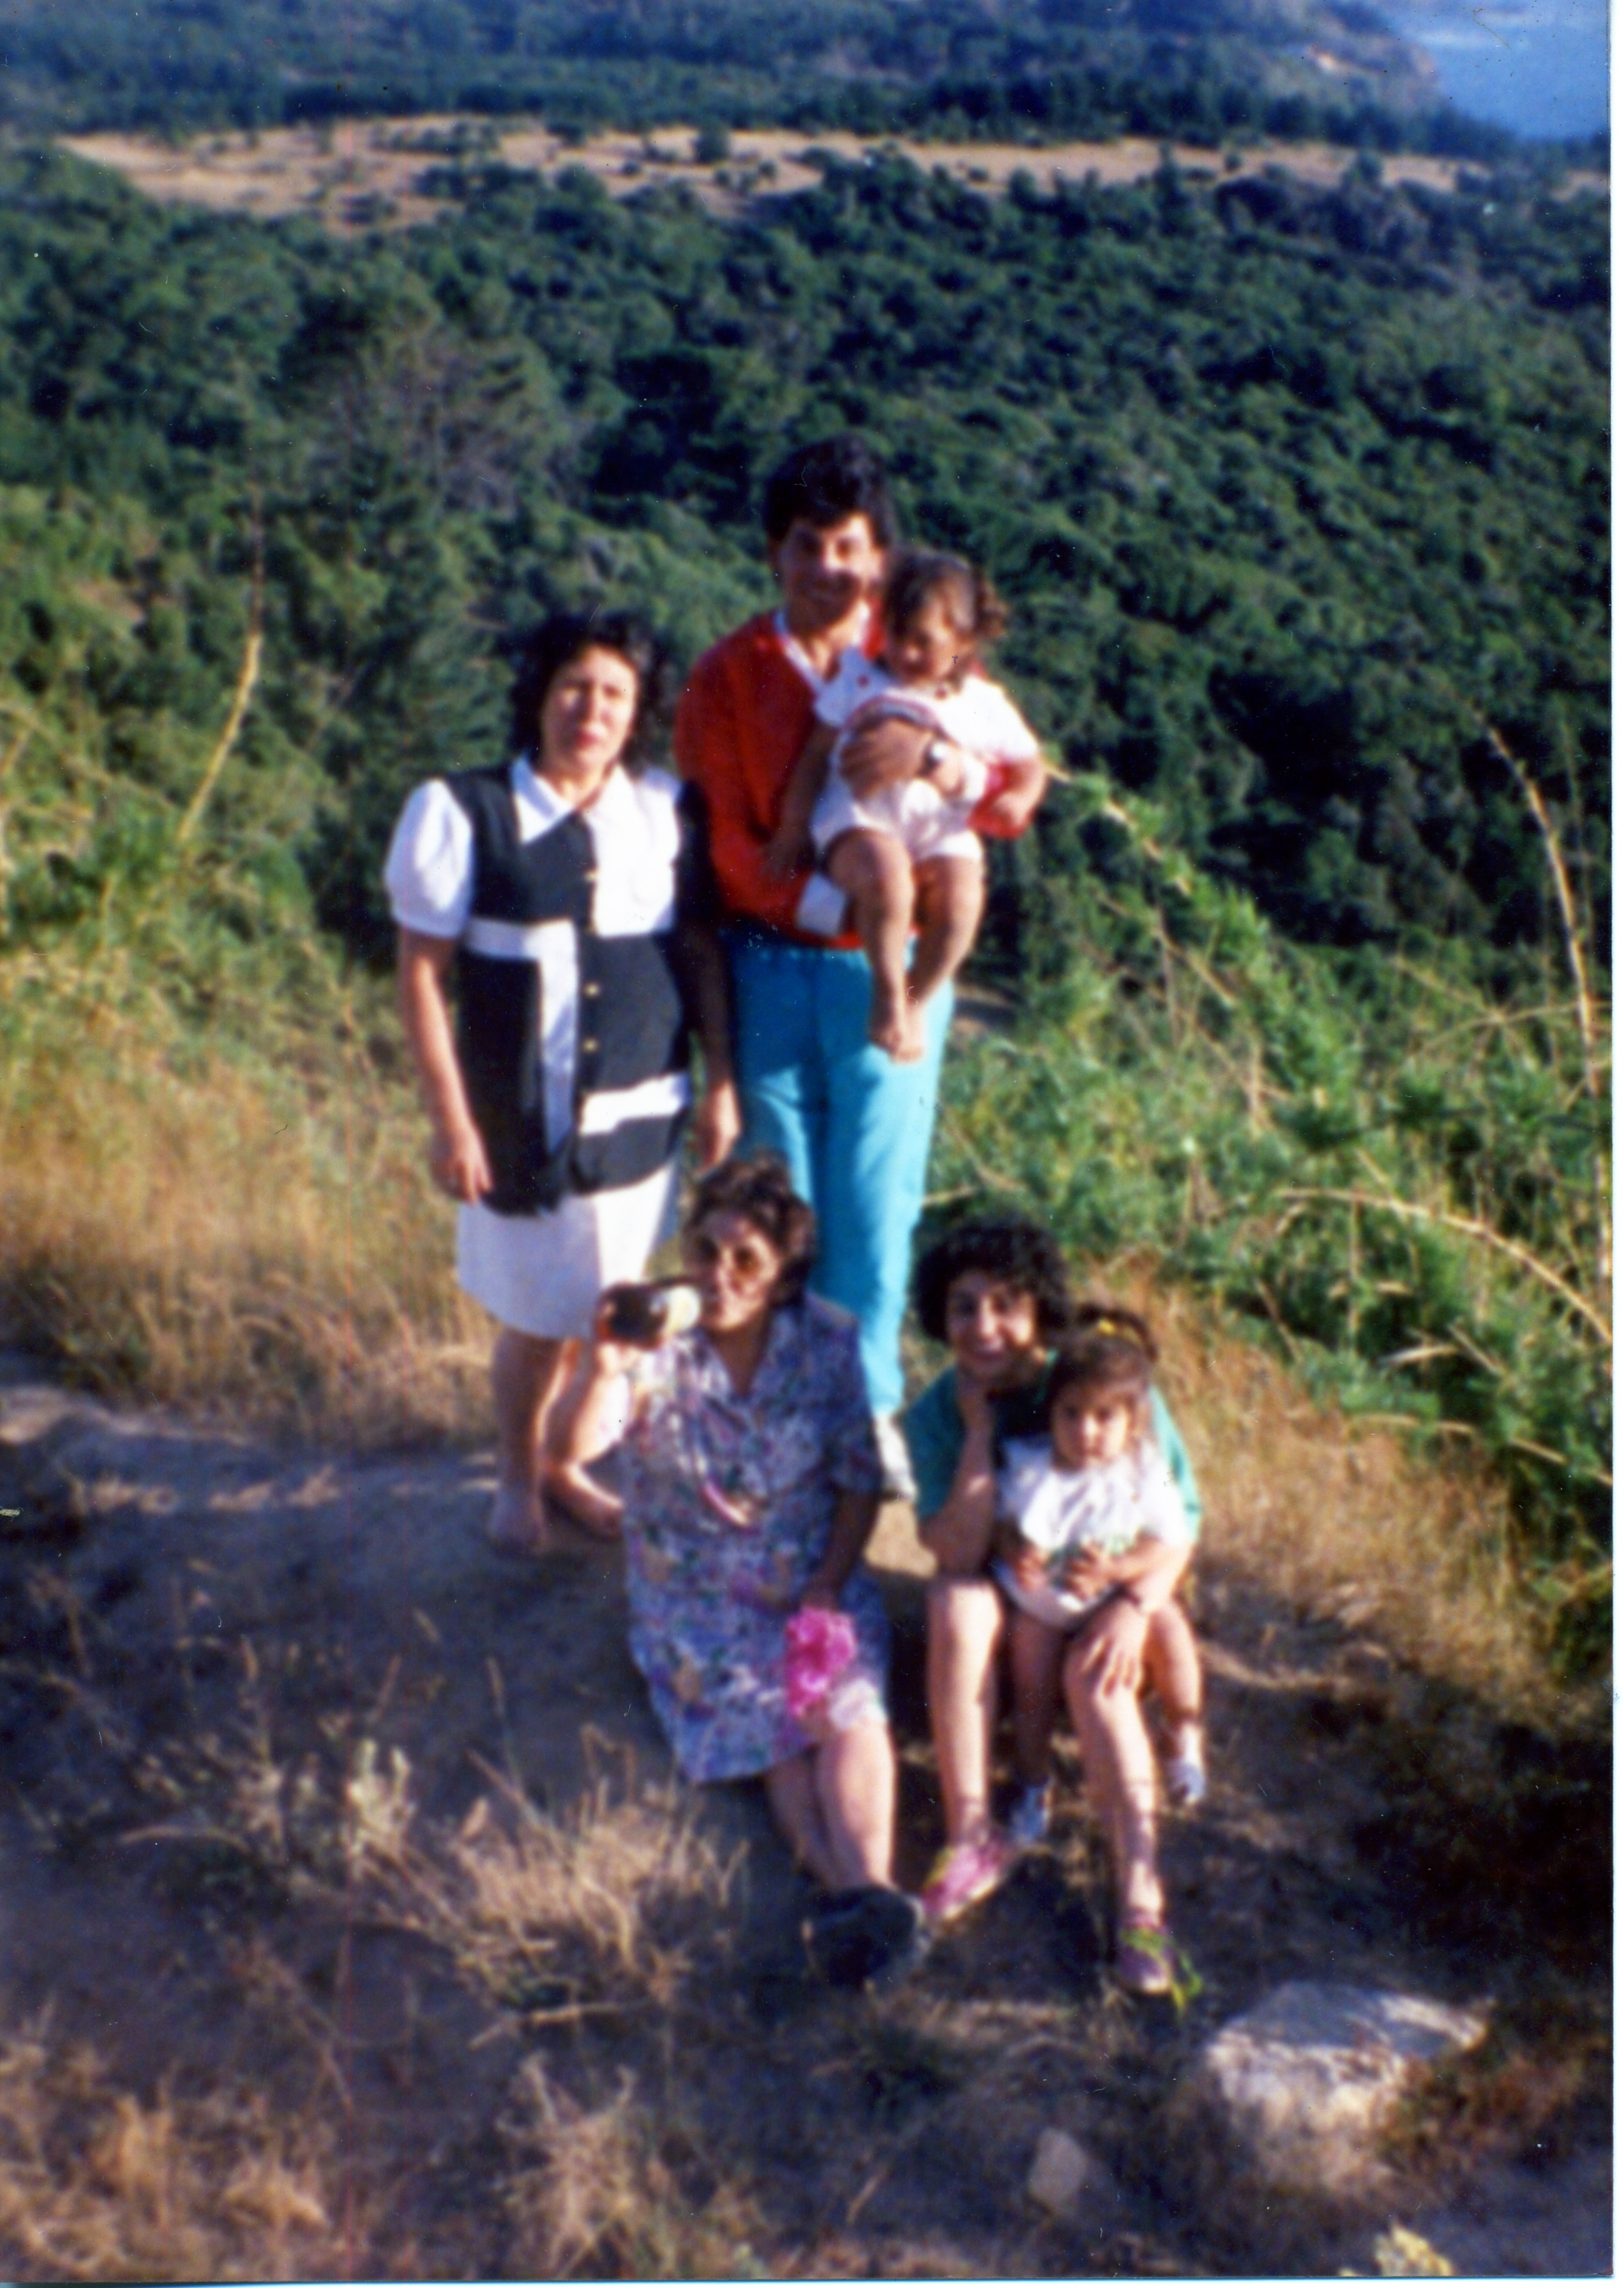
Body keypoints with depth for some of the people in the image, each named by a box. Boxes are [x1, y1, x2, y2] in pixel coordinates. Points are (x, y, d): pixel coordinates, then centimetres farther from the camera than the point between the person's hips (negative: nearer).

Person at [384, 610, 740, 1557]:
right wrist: (451, 1120, -10)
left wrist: (723, 1084, 6)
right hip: (522, 1118, -3)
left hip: (641, 1115, 4)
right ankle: (518, 1477, 36)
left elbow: (703, 952, 8)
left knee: (609, 1311, 15)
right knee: (537, 1319, 8)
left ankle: (565, 1461, 39)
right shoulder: (464, 814, -11)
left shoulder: (666, 812, 0)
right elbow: (423, 973, -8)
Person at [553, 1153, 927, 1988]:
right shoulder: (658, 1341, -12)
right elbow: (572, 1449, -25)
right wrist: (603, 1370, -44)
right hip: (693, 1594, -1)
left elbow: (860, 1481, 0)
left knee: (851, 1703, -25)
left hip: (814, 1578, 1)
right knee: (774, 1719, -23)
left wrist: (828, 1585, -11)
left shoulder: (828, 1342, -6)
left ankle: (868, 1889, -38)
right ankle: (852, 1888, -31)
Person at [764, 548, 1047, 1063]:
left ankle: (916, 999, -4)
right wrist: (792, 831, 7)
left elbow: (1028, 765, 21)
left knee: (960, 899, -29)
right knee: (887, 877, -36)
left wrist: (1015, 799, -2)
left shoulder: (985, 704, 13)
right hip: (859, 818, -1)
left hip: (943, 831, 2)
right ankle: (887, 990, -13)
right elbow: (816, 755, 12)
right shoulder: (857, 677, 12)